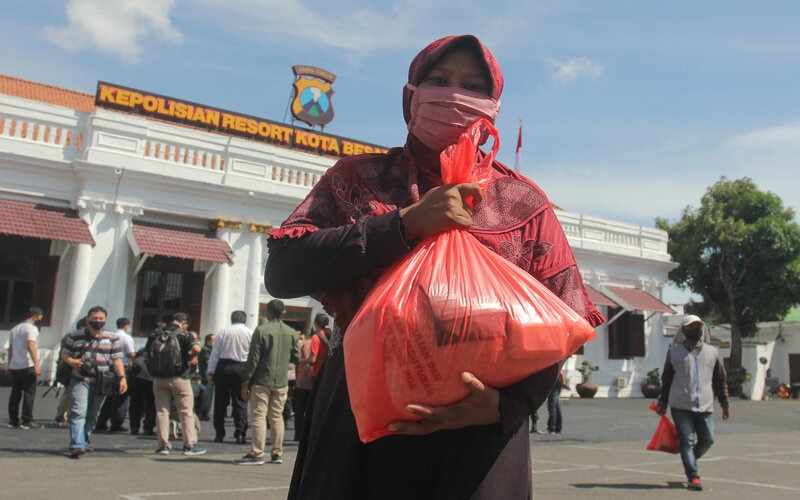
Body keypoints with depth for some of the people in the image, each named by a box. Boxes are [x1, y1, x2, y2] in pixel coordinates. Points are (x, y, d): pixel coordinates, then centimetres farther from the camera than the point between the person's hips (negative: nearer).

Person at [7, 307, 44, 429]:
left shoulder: (14, 329, 18)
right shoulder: (31, 328, -8)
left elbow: (10, 349, 21)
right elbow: (31, 346, -20)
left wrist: (9, 364, 26)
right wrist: (36, 364, -24)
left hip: (14, 366, 8)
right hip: (27, 366, -8)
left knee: (15, 394, 11)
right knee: (29, 393, -4)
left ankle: (13, 420, 12)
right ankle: (26, 421, -6)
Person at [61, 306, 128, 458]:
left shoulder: (112, 339, 6)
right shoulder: (75, 336, 5)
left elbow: (117, 359, 3)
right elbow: (65, 354, 8)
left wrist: (122, 377, -8)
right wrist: (71, 361, -15)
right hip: (80, 380, -2)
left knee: (92, 415, 13)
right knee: (79, 411, -15)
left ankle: (85, 442, 29)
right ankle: (77, 445, -18)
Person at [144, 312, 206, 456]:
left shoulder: (156, 334, 8)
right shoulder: (184, 334, -5)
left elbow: (146, 354, 9)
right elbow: (196, 349, -21)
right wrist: (189, 357, -3)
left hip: (158, 378, 4)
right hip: (178, 378, -3)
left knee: (161, 411, 9)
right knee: (186, 412, 5)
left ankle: (163, 445, 8)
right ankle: (189, 445, 6)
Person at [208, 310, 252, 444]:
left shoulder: (223, 332, 5)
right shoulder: (251, 333, 2)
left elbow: (215, 353, 4)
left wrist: (211, 372, 6)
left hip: (223, 366, 1)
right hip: (242, 368, -1)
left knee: (220, 402, 9)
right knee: (240, 402, 3)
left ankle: (219, 434, 12)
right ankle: (240, 434, -2)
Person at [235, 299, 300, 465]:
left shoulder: (261, 330, -8)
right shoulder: (292, 333, 4)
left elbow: (253, 358, -10)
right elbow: (296, 358, 7)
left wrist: (245, 383, -5)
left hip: (261, 381, -4)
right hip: (281, 382, 4)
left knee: (258, 416, 0)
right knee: (277, 417, 12)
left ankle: (257, 453, -1)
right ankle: (277, 453, 15)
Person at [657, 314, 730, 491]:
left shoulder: (712, 352, 12)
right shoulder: (674, 352, 7)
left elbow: (721, 379, 17)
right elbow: (666, 379, 12)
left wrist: (724, 403, 13)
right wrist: (662, 403, 12)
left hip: (705, 406, 3)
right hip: (681, 406, -2)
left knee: (707, 440, 4)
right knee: (687, 441, -4)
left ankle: (689, 460, 30)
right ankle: (693, 477, 1)